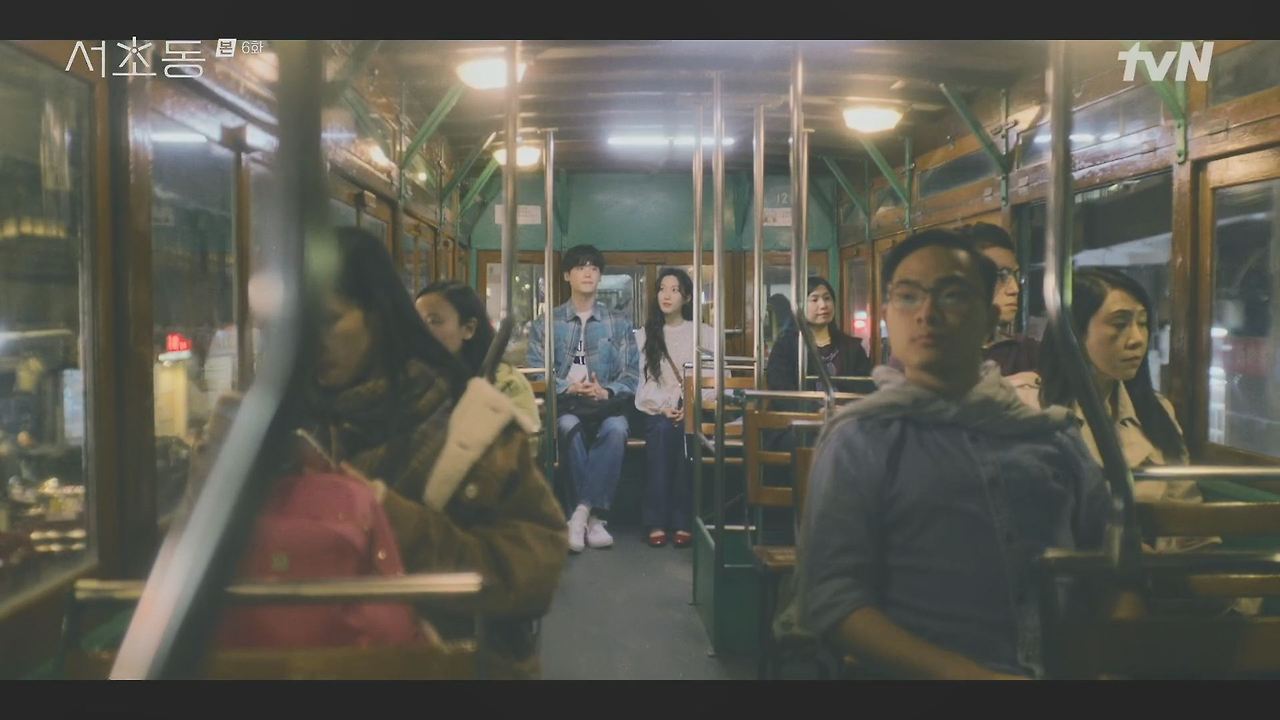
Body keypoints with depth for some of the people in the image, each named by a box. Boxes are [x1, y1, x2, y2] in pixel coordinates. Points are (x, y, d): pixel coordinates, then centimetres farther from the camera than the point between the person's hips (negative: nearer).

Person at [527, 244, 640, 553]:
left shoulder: (619, 323, 16)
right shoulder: (546, 323, 14)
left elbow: (631, 374, 6)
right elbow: (535, 371, 2)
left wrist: (606, 392, -15)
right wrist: (567, 388, -16)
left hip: (607, 404, 1)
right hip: (564, 404, 0)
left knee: (616, 429, -36)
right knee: (569, 427, -37)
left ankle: (581, 513, -33)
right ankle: (595, 516, -31)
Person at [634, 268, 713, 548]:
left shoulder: (705, 334, 12)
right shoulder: (643, 335, 16)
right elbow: (640, 381, 5)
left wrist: (691, 406, -13)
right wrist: (664, 407, -13)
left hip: (694, 412, 0)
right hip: (655, 412, 1)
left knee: (684, 430, -34)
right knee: (662, 429, -33)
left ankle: (683, 521, -30)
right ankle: (656, 521, -33)